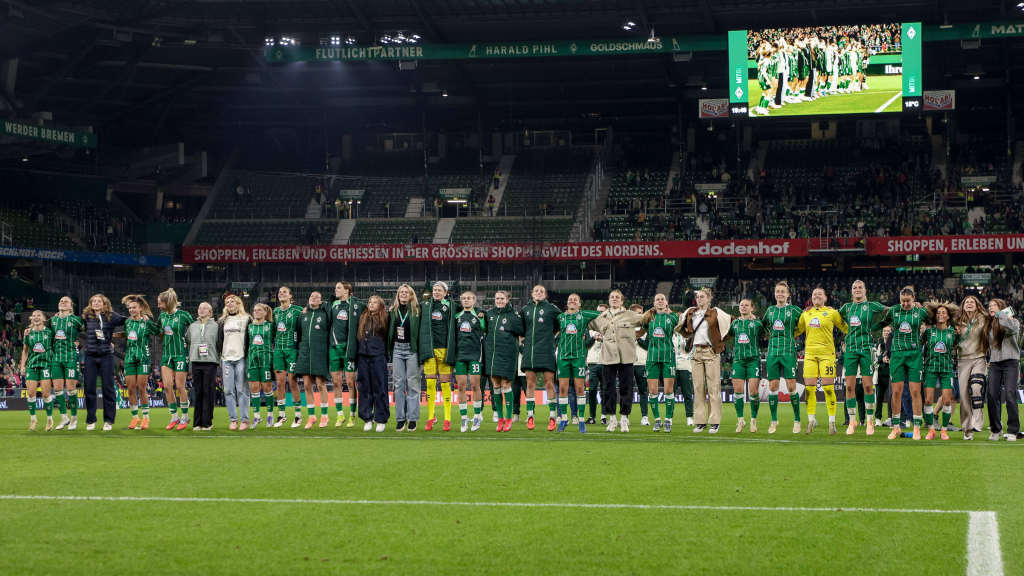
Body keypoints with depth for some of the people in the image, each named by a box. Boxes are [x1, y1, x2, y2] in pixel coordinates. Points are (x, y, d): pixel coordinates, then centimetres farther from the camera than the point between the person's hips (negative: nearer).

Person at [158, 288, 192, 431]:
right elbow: (158, 330, 24)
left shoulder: (183, 315, -10)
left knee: (180, 386, -3)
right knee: (167, 386, -1)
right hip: (166, 354, 6)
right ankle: (174, 417, 9)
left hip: (181, 354, -6)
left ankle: (185, 417, 10)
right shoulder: (162, 316, 8)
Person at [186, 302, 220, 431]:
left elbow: (220, 344, 5)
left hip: (210, 362, -3)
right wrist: (189, 356, 11)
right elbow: (186, 341, 20)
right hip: (195, 362, 3)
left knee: (208, 392, -4)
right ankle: (197, 423, 7)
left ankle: (207, 422, 0)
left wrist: (219, 360, 0)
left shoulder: (216, 326, 5)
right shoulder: (192, 326, 14)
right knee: (198, 392, 3)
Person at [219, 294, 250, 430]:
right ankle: (233, 419, 6)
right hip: (226, 358, 4)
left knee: (242, 390, -5)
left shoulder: (246, 319, 5)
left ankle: (244, 419, -2)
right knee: (228, 390, 1)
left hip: (241, 358, -4)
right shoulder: (222, 321, 17)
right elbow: (218, 340, 19)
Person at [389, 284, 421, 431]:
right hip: (397, 349, 4)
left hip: (412, 349, -4)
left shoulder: (416, 310, 0)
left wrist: (421, 352, -10)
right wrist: (389, 351, 6)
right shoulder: (393, 311, 12)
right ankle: (400, 418, 8)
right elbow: (388, 331, 13)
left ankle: (412, 418, 2)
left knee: (412, 383, -2)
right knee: (399, 384, 4)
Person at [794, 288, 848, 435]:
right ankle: (811, 419, 12)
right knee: (809, 388, 0)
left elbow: (845, 328, 9)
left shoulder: (832, 312, 1)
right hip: (810, 352, 4)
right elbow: (797, 330, 26)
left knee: (828, 388, -6)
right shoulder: (806, 313, 12)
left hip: (826, 353, -4)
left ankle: (832, 421, 1)